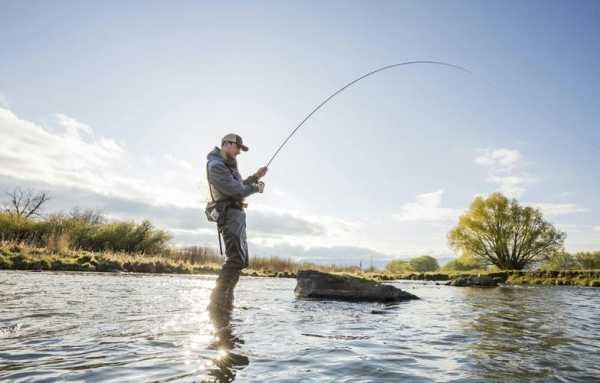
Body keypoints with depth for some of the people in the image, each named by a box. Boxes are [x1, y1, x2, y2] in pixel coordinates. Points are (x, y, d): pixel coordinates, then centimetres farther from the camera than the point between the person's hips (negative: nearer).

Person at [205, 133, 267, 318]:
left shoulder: (227, 165, 21)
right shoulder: (216, 166, -12)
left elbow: (239, 187, 29)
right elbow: (238, 192, -17)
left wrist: (255, 176, 19)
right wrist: (257, 187, -1)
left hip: (237, 216, 11)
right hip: (230, 215, -11)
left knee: (241, 259, 11)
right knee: (236, 259, -19)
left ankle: (225, 301, 15)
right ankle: (217, 303, -18)